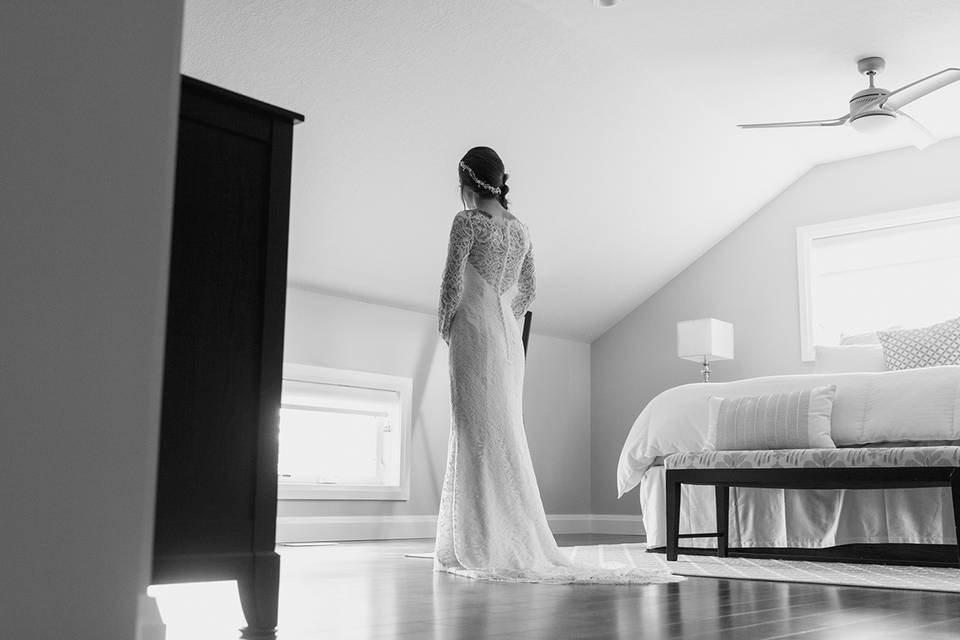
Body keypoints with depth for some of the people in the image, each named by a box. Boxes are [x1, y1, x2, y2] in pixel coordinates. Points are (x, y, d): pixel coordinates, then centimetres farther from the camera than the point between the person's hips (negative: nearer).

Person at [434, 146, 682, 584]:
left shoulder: (467, 222, -7)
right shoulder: (520, 229, 14)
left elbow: (451, 285, -10)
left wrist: (445, 328, 5)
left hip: (475, 333, -7)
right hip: (509, 337, 7)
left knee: (478, 434, -5)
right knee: (505, 435, 10)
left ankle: (482, 549, -4)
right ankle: (517, 545, 14)